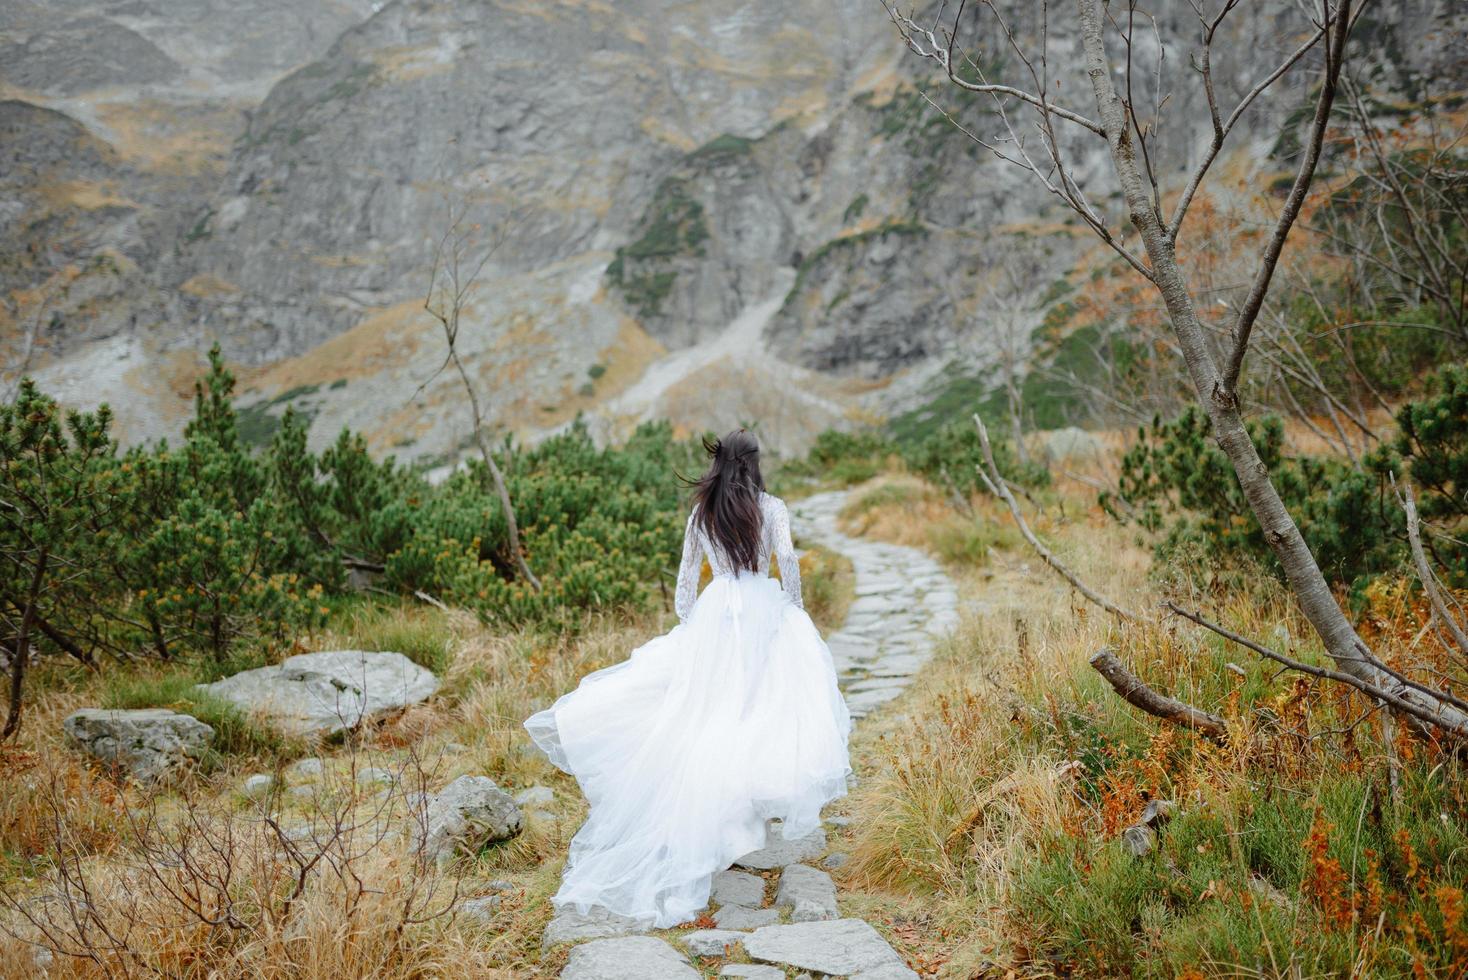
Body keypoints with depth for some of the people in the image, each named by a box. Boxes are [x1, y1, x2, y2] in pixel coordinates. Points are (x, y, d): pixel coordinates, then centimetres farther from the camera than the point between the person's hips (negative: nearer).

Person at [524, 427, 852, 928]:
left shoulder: (700, 514, 9)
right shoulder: (771, 507, -1)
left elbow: (686, 578, 11)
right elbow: (787, 558, -15)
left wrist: (688, 625, 21)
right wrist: (794, 605, 0)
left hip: (714, 613, 3)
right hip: (764, 610, -3)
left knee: (709, 714, 8)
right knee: (767, 704, 1)